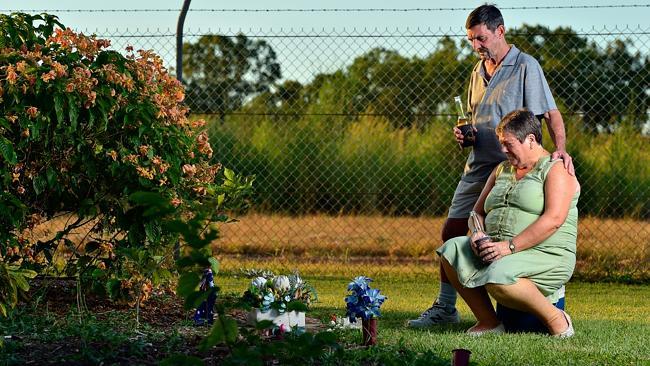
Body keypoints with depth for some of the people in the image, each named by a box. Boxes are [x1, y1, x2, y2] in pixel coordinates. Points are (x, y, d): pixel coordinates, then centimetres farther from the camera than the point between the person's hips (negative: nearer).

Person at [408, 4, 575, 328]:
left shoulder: (525, 67, -7)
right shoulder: (479, 70, 16)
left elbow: (550, 113, -13)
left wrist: (560, 148, -30)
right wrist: (463, 132, 6)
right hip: (477, 167, 8)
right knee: (452, 232, 7)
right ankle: (444, 307, 17)